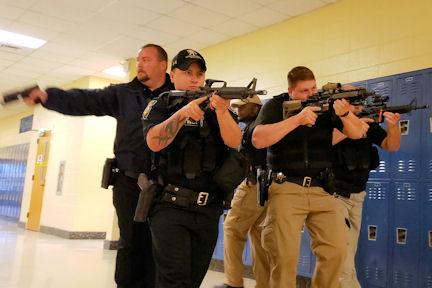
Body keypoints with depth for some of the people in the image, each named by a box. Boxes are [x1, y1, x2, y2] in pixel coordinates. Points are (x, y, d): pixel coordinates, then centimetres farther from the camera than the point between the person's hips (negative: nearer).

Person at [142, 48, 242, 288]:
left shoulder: (217, 105, 10)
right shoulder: (159, 106, 5)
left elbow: (234, 141, -8)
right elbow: (154, 142, -14)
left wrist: (222, 111, -26)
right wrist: (184, 112, -24)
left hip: (208, 211, 3)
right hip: (170, 207, -3)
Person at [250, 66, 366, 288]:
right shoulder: (275, 106, 3)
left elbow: (357, 133, 6)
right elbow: (258, 140, -13)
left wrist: (344, 114, -16)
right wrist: (297, 119, -17)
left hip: (321, 190, 3)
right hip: (286, 189, -3)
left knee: (335, 251, -4)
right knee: (284, 258, -7)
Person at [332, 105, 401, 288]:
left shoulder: (368, 124, 7)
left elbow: (392, 146, 1)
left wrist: (393, 125, -18)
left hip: (357, 196, 6)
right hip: (335, 195, -6)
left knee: (349, 253, 13)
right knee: (343, 259, -12)